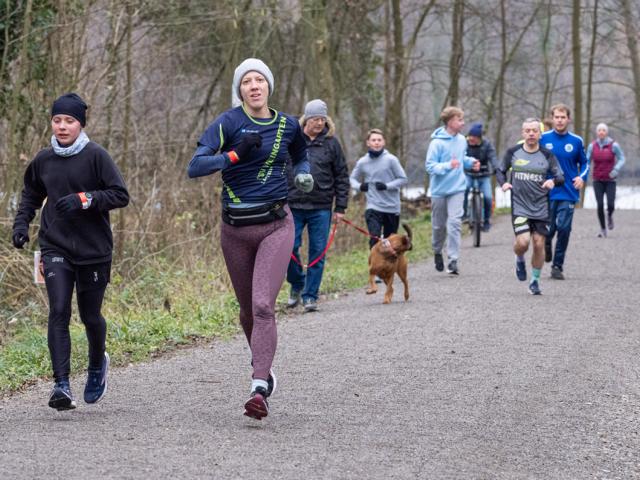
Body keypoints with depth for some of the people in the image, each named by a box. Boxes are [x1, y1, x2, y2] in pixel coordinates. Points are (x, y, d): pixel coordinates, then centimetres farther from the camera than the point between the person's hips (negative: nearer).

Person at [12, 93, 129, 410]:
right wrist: (21, 222, 7)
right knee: (58, 312, -13)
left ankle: (97, 365, 41)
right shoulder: (43, 160, 6)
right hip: (56, 249, 2)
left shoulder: (96, 155, -7)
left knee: (90, 316, 10)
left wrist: (84, 200, -21)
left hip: (93, 250, -2)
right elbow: (31, 194, 23)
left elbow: (121, 195, -9)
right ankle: (61, 385, -16)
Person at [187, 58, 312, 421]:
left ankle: (260, 389, -20)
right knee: (248, 309, 13)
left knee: (263, 305, -16)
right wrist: (236, 154, -26)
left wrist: (304, 174, 6)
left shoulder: (288, 125, 4)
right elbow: (195, 167, -17)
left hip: (276, 225, 0)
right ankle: (263, 366, 39)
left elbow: (300, 154, 27)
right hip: (236, 228, 0)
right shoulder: (228, 123, -6)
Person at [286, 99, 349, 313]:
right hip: (293, 206, 0)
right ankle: (297, 284, 23)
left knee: (317, 253, 2)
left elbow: (342, 177, 6)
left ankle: (310, 295, 10)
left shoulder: (331, 143, 3)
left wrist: (340, 208, 1)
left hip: (321, 208, 0)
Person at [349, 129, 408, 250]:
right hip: (373, 207, 0)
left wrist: (387, 186, -17)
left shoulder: (391, 160, -7)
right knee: (374, 239, -15)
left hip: (392, 208, 0)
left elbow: (403, 179, -3)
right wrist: (359, 186, -6)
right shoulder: (362, 162, 0)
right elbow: (352, 179, 15)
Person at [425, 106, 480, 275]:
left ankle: (453, 260, -12)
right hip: (439, 190, -3)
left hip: (457, 188, 3)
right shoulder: (437, 143, -14)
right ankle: (437, 252, 37)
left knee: (455, 223, -12)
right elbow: (430, 166, -17)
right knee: (439, 225, 11)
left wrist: (471, 162, 3)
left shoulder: (461, 140, 4)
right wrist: (448, 166, -30)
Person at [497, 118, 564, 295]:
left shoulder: (547, 155, 0)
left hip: (541, 207, 1)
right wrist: (503, 183, -10)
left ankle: (535, 281, 19)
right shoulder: (513, 152, 1)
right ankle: (520, 260, 19)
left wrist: (553, 181, -24)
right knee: (523, 242, -17)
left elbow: (561, 176, -1)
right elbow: (500, 171, 12)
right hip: (519, 206, -1)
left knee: (539, 244, 1)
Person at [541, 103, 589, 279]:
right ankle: (547, 245, 38)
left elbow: (584, 163, 15)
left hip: (568, 193, 0)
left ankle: (557, 266, 5)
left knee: (564, 228, -7)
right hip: (547, 192, 0)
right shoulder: (543, 139, 1)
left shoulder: (576, 141, 3)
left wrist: (582, 177, -3)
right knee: (548, 229, 1)